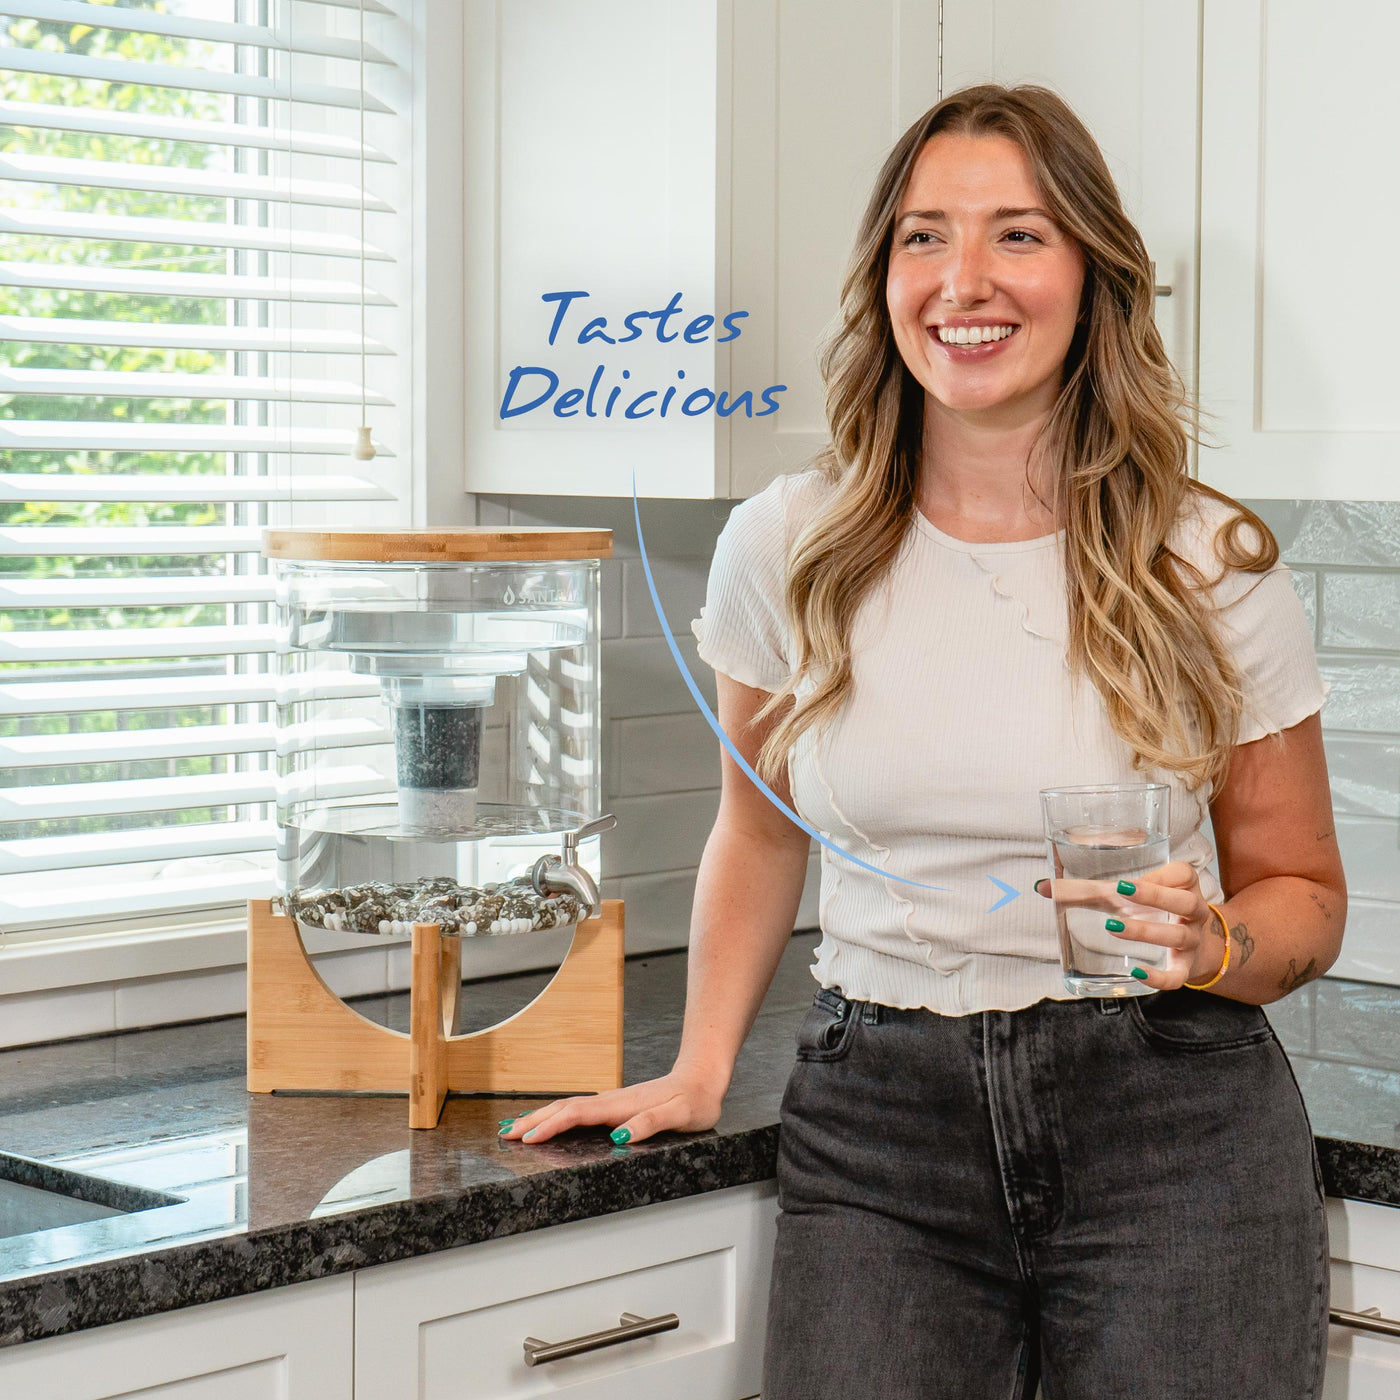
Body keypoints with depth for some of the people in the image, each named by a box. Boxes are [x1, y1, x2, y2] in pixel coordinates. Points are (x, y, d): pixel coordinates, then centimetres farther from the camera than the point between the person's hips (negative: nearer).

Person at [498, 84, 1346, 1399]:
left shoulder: (1212, 566, -3)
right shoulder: (786, 548, 1)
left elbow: (1301, 894, 7)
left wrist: (1212, 944, -14)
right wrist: (698, 1072, 11)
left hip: (1167, 1129, -1)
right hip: (876, 1129, 1)